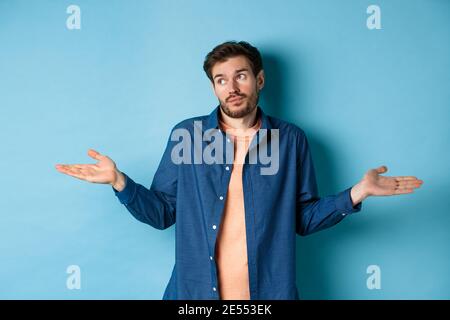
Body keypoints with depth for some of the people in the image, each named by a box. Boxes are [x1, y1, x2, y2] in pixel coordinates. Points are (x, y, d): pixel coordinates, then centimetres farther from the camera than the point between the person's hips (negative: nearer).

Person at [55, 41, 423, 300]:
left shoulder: (291, 139, 0)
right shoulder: (186, 133, 0)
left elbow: (304, 218, 3)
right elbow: (162, 213, 2)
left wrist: (358, 192, -10)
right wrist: (120, 181, -12)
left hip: (269, 289, 0)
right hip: (196, 289, 0)